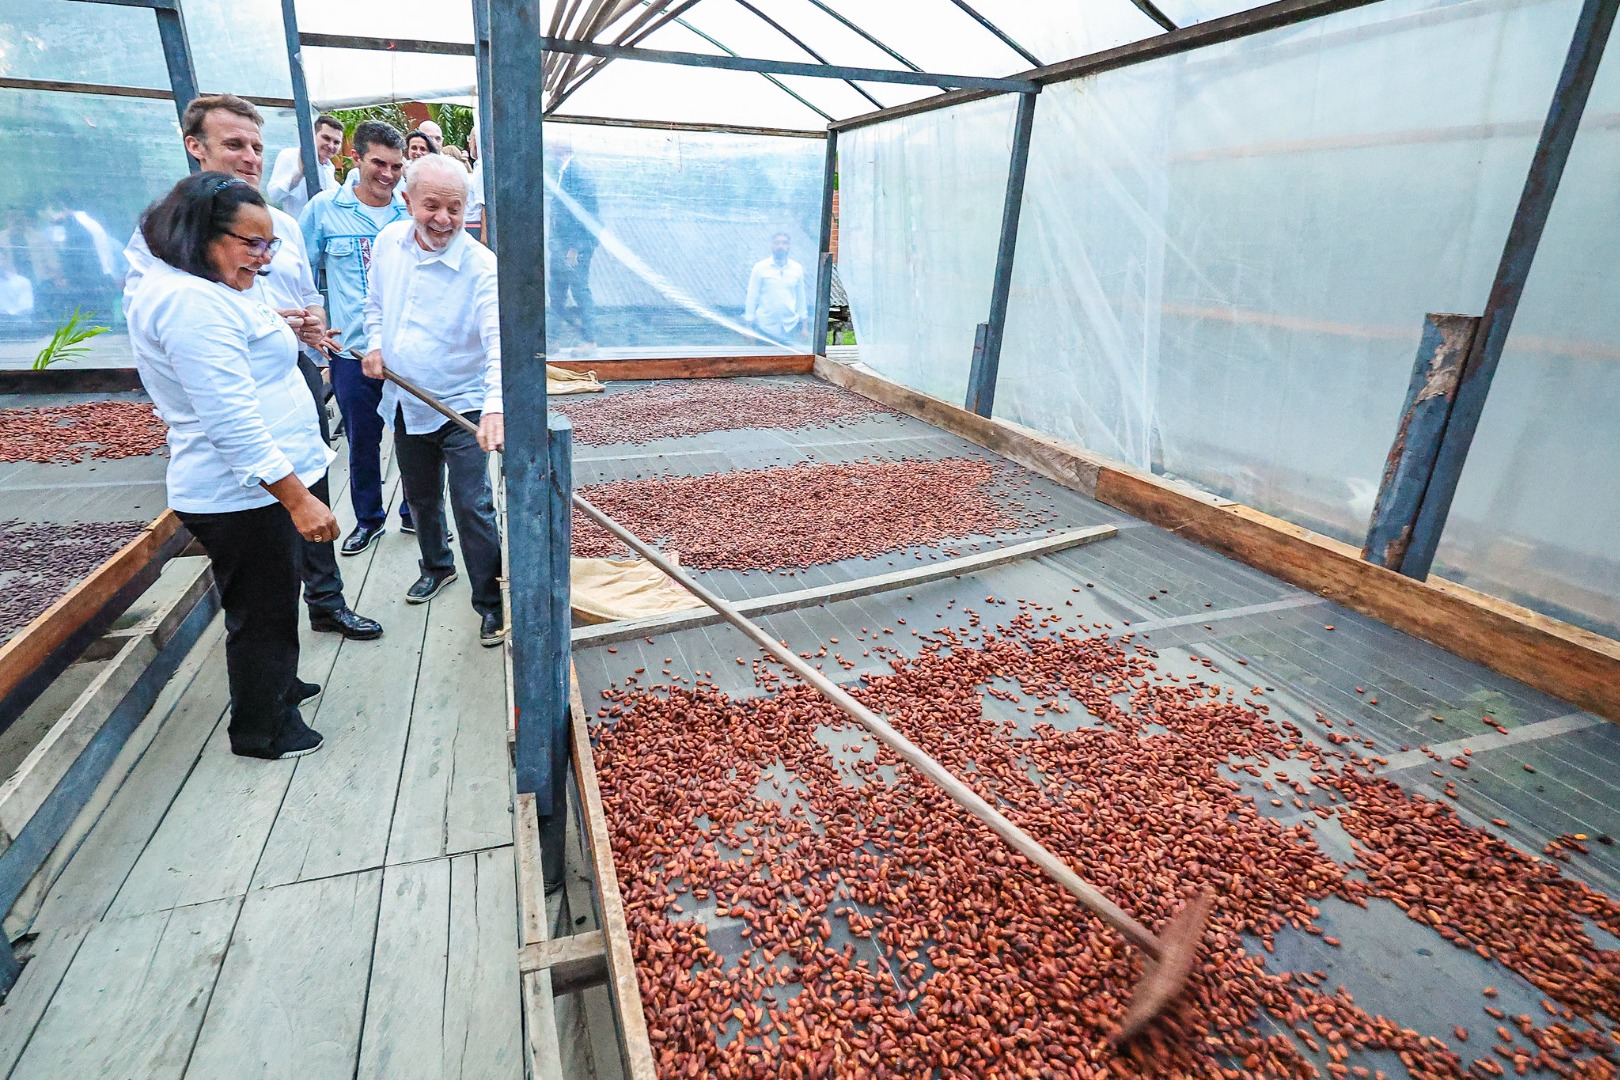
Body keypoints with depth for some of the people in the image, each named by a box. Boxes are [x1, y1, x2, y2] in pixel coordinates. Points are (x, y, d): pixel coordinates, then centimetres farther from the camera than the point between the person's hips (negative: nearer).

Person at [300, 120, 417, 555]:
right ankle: (369, 518, 30)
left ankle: (414, 512, 28)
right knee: (362, 442, 11)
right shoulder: (324, 208, -1)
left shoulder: (413, 211, 1)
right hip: (352, 351, 0)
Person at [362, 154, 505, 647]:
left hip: (461, 407, -6)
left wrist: (495, 406, -47)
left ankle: (490, 602, 8)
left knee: (473, 507, -7)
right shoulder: (389, 240, 0)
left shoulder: (481, 266, -20)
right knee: (421, 497, 21)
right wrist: (376, 343, -1)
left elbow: (500, 341, -33)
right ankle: (436, 566, 45)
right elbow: (375, 303, 18)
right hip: (405, 403, 6)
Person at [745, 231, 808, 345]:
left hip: (791, 326, 2)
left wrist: (804, 325, 10)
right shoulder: (760, 267, -2)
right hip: (765, 327, -2)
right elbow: (752, 297, 0)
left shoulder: (797, 268, 5)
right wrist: (749, 325, -3)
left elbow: (801, 297, 11)